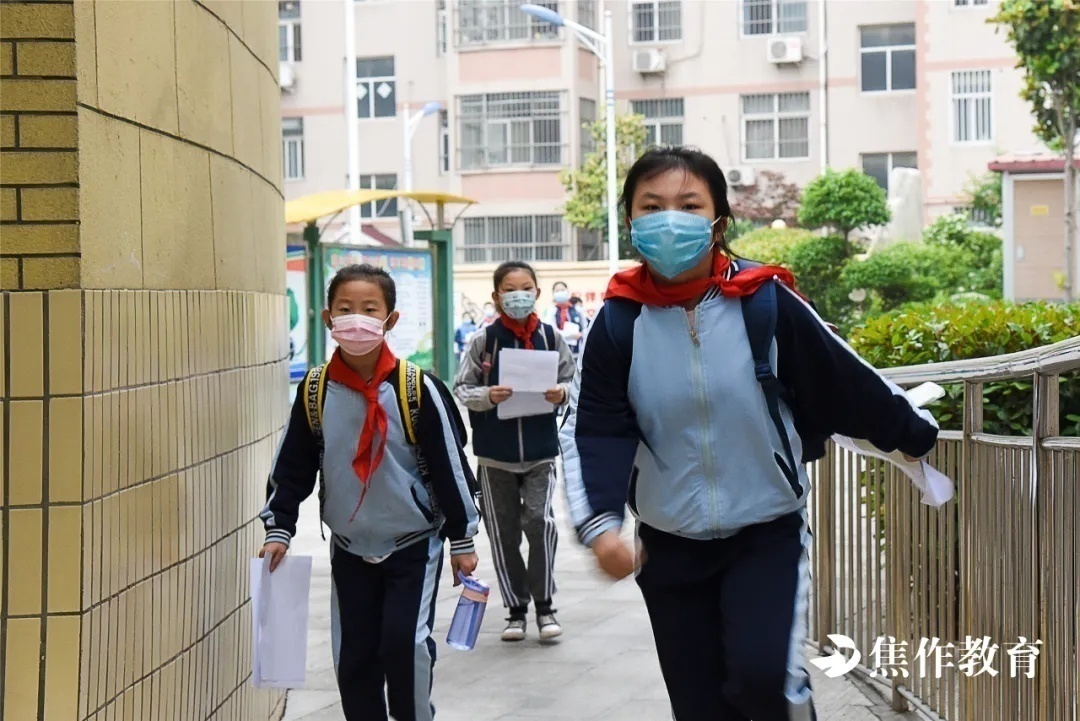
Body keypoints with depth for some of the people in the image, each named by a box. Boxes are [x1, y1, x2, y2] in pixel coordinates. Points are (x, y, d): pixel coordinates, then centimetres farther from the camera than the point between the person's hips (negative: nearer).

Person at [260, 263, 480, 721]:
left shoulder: (416, 388, -14)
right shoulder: (315, 391, -5)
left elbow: (449, 465, -8)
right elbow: (293, 467, 4)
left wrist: (462, 539, -5)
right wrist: (279, 527, -1)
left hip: (414, 544, -3)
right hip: (349, 549, 3)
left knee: (405, 642, -13)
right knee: (354, 654, 6)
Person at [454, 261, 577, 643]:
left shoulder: (550, 337, 0)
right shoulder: (484, 340, -2)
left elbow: (570, 379, 7)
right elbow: (461, 389, -1)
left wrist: (561, 392, -15)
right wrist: (487, 396, -19)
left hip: (540, 451, -1)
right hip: (495, 454, 1)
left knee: (540, 521, -15)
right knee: (503, 532, 7)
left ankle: (544, 604, 2)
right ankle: (516, 608, 21)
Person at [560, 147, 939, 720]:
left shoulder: (764, 302, -12)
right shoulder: (619, 321, -8)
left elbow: (846, 381, -1)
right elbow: (594, 431, -10)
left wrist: (922, 437, 9)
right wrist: (599, 523, -25)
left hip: (768, 531, -2)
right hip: (669, 544, 2)